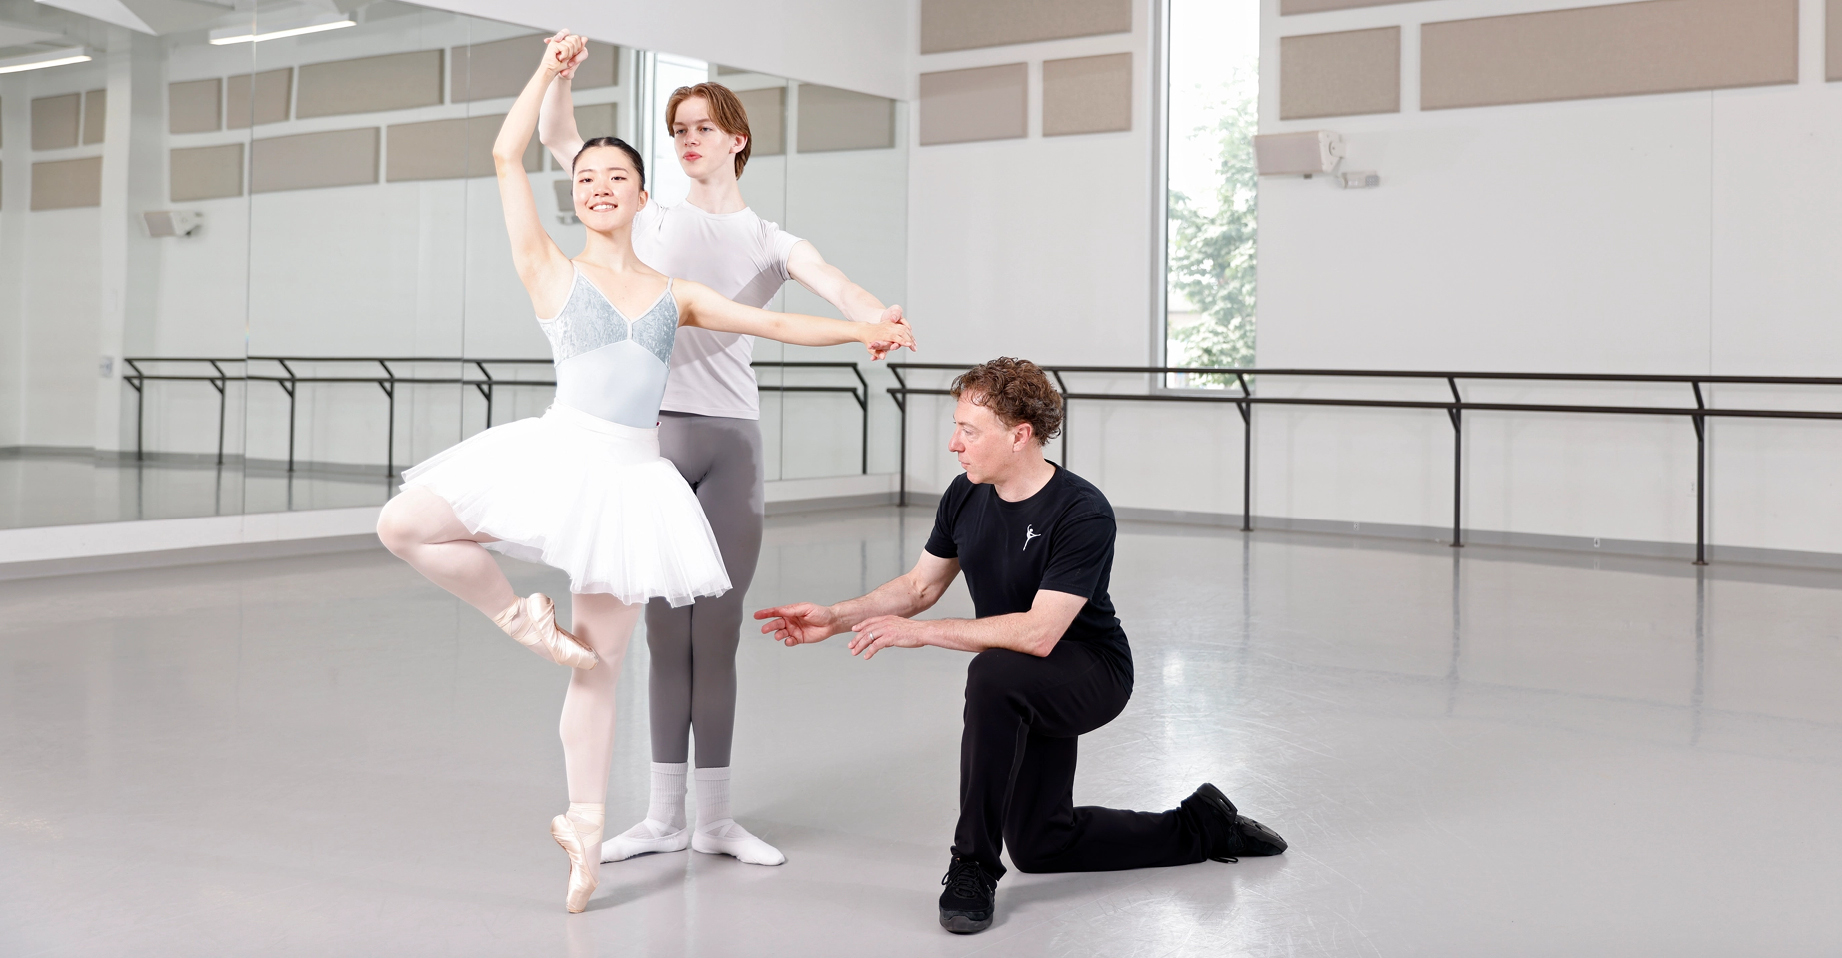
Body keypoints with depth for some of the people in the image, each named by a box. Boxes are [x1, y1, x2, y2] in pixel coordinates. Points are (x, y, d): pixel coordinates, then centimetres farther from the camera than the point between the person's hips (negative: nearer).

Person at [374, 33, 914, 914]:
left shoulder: (674, 294, 14)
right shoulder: (552, 273, 5)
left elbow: (774, 323, 15)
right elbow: (506, 157, 0)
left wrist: (862, 330, 6)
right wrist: (549, 70, 4)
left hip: (631, 477, 1)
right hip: (558, 454, -1)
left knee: (600, 665, 7)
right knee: (402, 525, -18)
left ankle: (585, 827, 19)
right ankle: (520, 617, 2)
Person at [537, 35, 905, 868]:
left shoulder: (768, 240, 7)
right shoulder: (649, 223, 11)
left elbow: (834, 285, -14)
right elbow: (557, 140, 11)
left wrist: (878, 320, -34)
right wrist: (560, 75, -6)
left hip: (730, 438, 0)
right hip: (653, 433, 0)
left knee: (717, 634, 4)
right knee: (667, 633, 3)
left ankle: (715, 817, 13)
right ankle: (664, 816, 11)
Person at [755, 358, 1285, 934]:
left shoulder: (1083, 514, -28)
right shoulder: (966, 497, -7)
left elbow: (1038, 632, -35)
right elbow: (920, 586, 6)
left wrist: (920, 632, -34)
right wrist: (834, 619, -6)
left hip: (1093, 675, -8)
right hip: (1024, 693, 8)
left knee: (994, 672, -39)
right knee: (1040, 848, 13)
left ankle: (974, 866, -26)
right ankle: (1203, 827, 31)